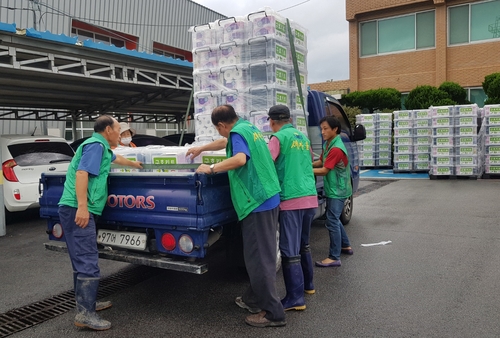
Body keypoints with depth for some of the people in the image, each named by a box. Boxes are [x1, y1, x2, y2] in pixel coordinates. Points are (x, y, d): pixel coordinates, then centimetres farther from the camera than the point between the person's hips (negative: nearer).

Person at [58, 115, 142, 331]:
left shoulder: (102, 147, 24)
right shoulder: (96, 144, -7)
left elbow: (116, 159, 46)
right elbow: (82, 173, -21)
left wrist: (135, 164, 62)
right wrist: (82, 206, -28)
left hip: (79, 209, 11)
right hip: (78, 210, -11)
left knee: (82, 260, 16)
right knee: (88, 262, -11)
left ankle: (86, 303, 27)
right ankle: (85, 314, -7)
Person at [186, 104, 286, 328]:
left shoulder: (237, 132, -10)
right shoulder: (248, 128, 19)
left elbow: (240, 159, -29)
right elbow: (226, 143, 37)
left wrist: (212, 168, -18)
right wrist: (201, 148, 45)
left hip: (256, 201, -10)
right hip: (267, 198, 10)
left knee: (259, 257, -4)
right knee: (259, 254, 17)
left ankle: (273, 313, 3)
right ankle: (254, 299, 30)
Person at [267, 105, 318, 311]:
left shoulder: (278, 138, -6)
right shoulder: (303, 137, 16)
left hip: (291, 200, -7)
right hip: (310, 198, 8)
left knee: (290, 250, -2)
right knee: (303, 244, 22)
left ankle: (296, 298, 2)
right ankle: (307, 285, 34)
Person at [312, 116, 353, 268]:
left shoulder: (336, 149, -23)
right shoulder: (328, 144, 8)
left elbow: (324, 170, -22)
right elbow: (321, 162, 13)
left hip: (337, 191, -10)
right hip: (333, 189, 10)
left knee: (332, 222, -8)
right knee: (334, 219, 21)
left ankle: (334, 258, -1)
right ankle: (346, 246, 36)